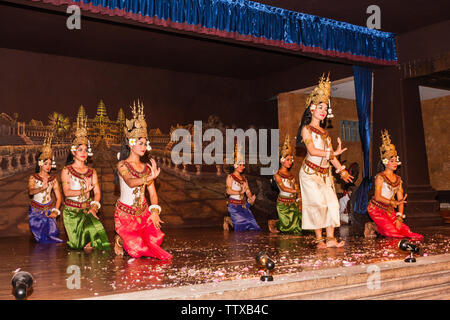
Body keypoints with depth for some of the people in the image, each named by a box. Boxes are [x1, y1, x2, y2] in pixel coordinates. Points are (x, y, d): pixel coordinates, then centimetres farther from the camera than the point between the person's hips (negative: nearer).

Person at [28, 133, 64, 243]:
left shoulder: (53, 179, 1)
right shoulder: (33, 178, -4)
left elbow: (58, 197, 0)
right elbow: (30, 192, -22)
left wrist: (55, 211, -12)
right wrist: (42, 188, -41)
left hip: (49, 210, 2)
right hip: (36, 211, -2)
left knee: (52, 233, -8)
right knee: (41, 237, -7)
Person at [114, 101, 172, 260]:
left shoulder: (147, 167, 7)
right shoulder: (122, 165, -8)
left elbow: (153, 193, 5)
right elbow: (130, 182, -29)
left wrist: (154, 211, -11)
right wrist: (149, 178, -46)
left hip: (143, 212, 5)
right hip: (126, 214, -5)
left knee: (155, 240, -7)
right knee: (137, 250, -12)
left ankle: (129, 240, 23)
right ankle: (120, 240, 20)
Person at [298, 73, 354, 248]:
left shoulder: (324, 132, 17)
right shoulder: (306, 129, -2)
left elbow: (331, 155, 15)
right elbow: (312, 151, -14)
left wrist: (342, 170, 7)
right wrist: (333, 153, -13)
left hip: (325, 173, 6)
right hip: (310, 172, -6)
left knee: (331, 203, -3)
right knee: (318, 203, -11)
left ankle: (330, 238, -3)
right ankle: (319, 239, -4)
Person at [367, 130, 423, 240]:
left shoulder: (398, 179, 10)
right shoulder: (380, 177, -9)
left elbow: (400, 200, 5)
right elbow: (377, 197, -17)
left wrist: (399, 218, -6)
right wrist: (394, 203, -26)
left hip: (390, 210, 6)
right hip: (376, 209, -6)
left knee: (406, 230, -8)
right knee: (391, 231, -21)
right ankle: (378, 229, 9)